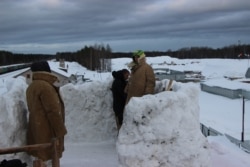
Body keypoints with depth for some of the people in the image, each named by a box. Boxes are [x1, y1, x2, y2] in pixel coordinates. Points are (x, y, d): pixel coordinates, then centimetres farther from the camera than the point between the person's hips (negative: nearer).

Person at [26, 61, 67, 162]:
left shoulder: (31, 87, 12)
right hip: (48, 132, -9)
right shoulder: (45, 86, -17)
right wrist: (60, 131, -14)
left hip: (37, 131, 9)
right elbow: (53, 111, -19)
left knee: (41, 158, 16)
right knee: (49, 159, -2)